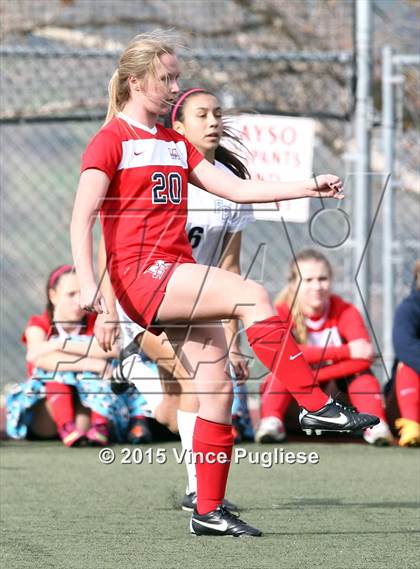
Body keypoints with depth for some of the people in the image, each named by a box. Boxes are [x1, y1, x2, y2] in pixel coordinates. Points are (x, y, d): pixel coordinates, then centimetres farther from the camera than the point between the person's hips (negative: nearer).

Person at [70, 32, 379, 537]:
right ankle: (316, 405, -23)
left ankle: (208, 512, 4)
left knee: (217, 386, -1)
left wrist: (308, 188, 7)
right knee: (251, 296, -26)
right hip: (140, 274, -8)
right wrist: (87, 284, -22)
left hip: (179, 277, 8)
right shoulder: (111, 141, -1)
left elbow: (236, 189, 16)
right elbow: (81, 218, -9)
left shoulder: (175, 144, 22)